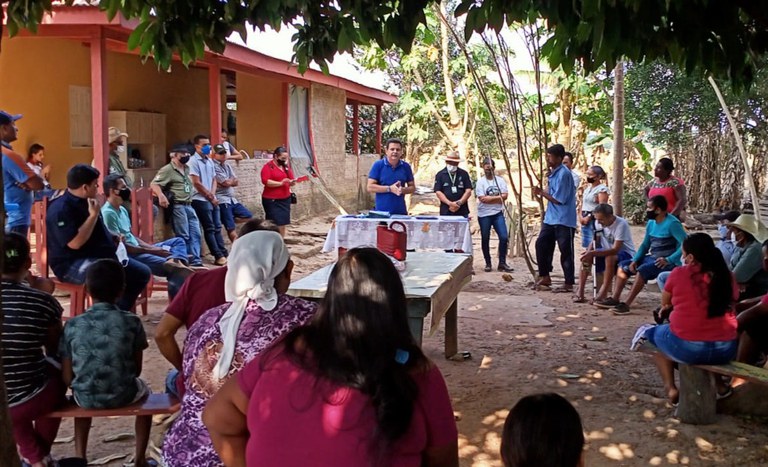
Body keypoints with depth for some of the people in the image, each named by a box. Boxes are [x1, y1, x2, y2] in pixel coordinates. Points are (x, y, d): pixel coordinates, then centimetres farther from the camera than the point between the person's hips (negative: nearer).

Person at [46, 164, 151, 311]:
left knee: (142, 272, 5)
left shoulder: (87, 203, 14)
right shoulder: (61, 209, -18)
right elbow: (75, 243, -28)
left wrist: (114, 238, 8)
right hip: (72, 263, -10)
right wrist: (93, 215, -22)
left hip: (101, 256, 10)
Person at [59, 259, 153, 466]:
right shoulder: (132, 322, -9)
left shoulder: (72, 325, -7)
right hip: (123, 395, -1)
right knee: (143, 389, 33)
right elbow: (136, 370, -1)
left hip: (86, 397, 1)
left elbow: (67, 378, -4)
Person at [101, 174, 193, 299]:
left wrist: (153, 248, 3)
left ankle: (174, 261, -31)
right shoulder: (108, 213, -16)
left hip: (138, 249, 10)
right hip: (128, 256, -10)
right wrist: (152, 250, -15)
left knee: (178, 241, 0)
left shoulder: (122, 210, 15)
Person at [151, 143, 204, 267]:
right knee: (183, 236, -6)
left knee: (195, 234, 4)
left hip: (188, 206, 8)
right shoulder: (167, 170, -7)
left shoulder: (187, 169, 18)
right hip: (177, 206, -8)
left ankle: (195, 261, 7)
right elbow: (154, 184, -16)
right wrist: (161, 196, -31)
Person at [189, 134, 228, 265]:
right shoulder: (193, 161, -10)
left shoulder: (210, 161, 13)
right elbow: (196, 183, -14)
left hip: (212, 199, 7)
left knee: (217, 228, 8)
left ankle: (224, 254, 11)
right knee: (209, 229, -3)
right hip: (201, 200, -7)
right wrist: (209, 196, -7)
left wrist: (212, 194, -3)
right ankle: (219, 256, -2)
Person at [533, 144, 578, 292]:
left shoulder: (563, 174, -16)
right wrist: (542, 193, -1)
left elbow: (559, 199, -18)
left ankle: (569, 284, 7)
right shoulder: (553, 173, 11)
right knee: (541, 244, 7)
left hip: (563, 220, -9)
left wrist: (542, 193, -9)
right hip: (550, 218, 9)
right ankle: (544, 277, 18)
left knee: (566, 252, -1)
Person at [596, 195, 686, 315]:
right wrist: (635, 260, -1)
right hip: (652, 258, 9)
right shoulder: (651, 222, 9)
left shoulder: (672, 223, -17)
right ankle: (614, 299, -2)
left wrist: (669, 260, -27)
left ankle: (626, 304, -28)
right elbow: (645, 245, 13)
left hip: (668, 262, -9)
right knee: (623, 265, 2)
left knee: (643, 270, -31)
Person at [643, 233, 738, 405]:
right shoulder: (727, 276, 3)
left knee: (654, 333, 27)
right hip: (726, 350, 5)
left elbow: (665, 303, 9)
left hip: (686, 347, -4)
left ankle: (670, 388, 12)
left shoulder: (679, 273, -6)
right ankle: (719, 385, 26)